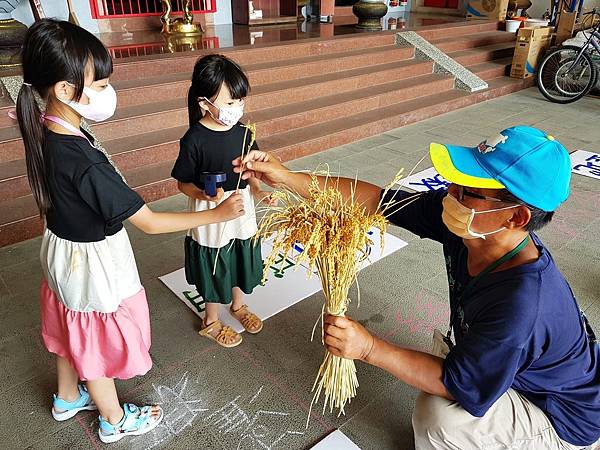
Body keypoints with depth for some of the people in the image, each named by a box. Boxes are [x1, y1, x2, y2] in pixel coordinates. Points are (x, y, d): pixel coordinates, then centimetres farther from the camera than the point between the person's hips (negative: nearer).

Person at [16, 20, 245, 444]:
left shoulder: (44, 128, -10)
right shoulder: (84, 163, -36)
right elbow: (150, 222, -30)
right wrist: (217, 214, -26)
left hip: (63, 251, 8)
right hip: (94, 264, -8)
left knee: (72, 332, 29)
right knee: (100, 345, 15)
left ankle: (68, 398, 55)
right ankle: (115, 421, 42)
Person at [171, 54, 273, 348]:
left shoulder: (243, 133, -5)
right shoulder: (194, 140, -20)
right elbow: (183, 183, -11)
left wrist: (258, 192, -12)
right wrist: (203, 194, -30)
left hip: (243, 214, 5)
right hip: (211, 218, -5)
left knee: (243, 264, 23)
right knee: (215, 272, 13)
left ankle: (238, 305, 52)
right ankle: (211, 322, 39)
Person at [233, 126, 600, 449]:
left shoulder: (521, 303, -42)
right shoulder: (461, 220, -22)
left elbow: (460, 385, -31)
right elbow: (375, 200, -21)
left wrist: (368, 348, -35)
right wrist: (286, 177, -23)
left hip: (563, 417, -7)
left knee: (439, 417, -24)